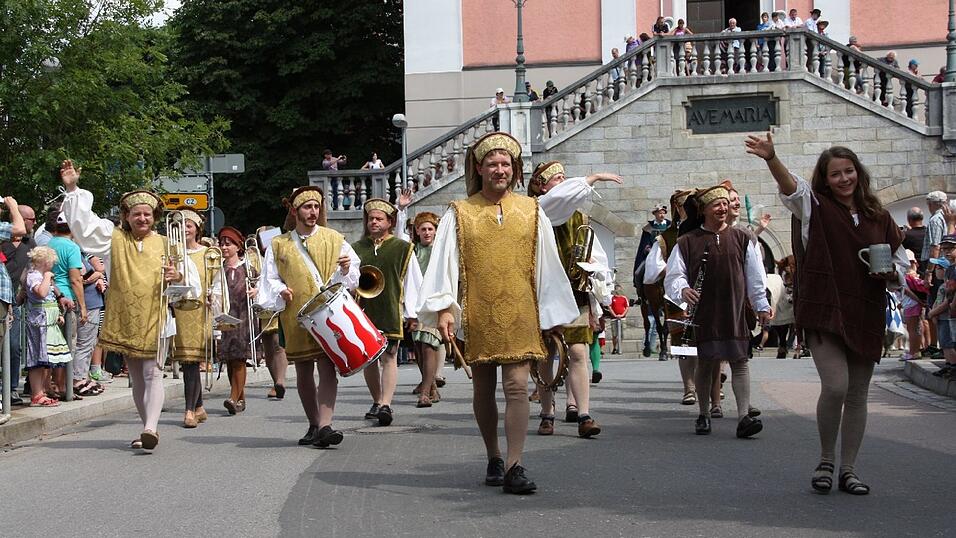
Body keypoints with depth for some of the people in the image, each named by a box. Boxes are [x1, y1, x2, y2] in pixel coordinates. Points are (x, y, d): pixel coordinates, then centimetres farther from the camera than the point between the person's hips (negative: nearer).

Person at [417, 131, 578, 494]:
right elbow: (443, 262, -2)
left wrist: (553, 315, 7)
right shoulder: (459, 214, 3)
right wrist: (443, 307, -13)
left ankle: (514, 466, -11)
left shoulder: (531, 211, 7)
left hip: (520, 315, 0)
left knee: (517, 387, -10)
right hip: (476, 316, 0)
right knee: (483, 390, 9)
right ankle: (494, 460, 25)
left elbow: (548, 264, 9)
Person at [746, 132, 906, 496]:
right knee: (835, 386, -17)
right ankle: (826, 461, 4)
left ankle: (848, 469, 21)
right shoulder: (815, 207, 2)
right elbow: (790, 185, -20)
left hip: (866, 317, 4)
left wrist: (888, 272, -5)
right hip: (824, 312, -4)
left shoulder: (879, 217, 12)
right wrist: (771, 158, -40)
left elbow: (900, 267, 19)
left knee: (857, 395, 8)